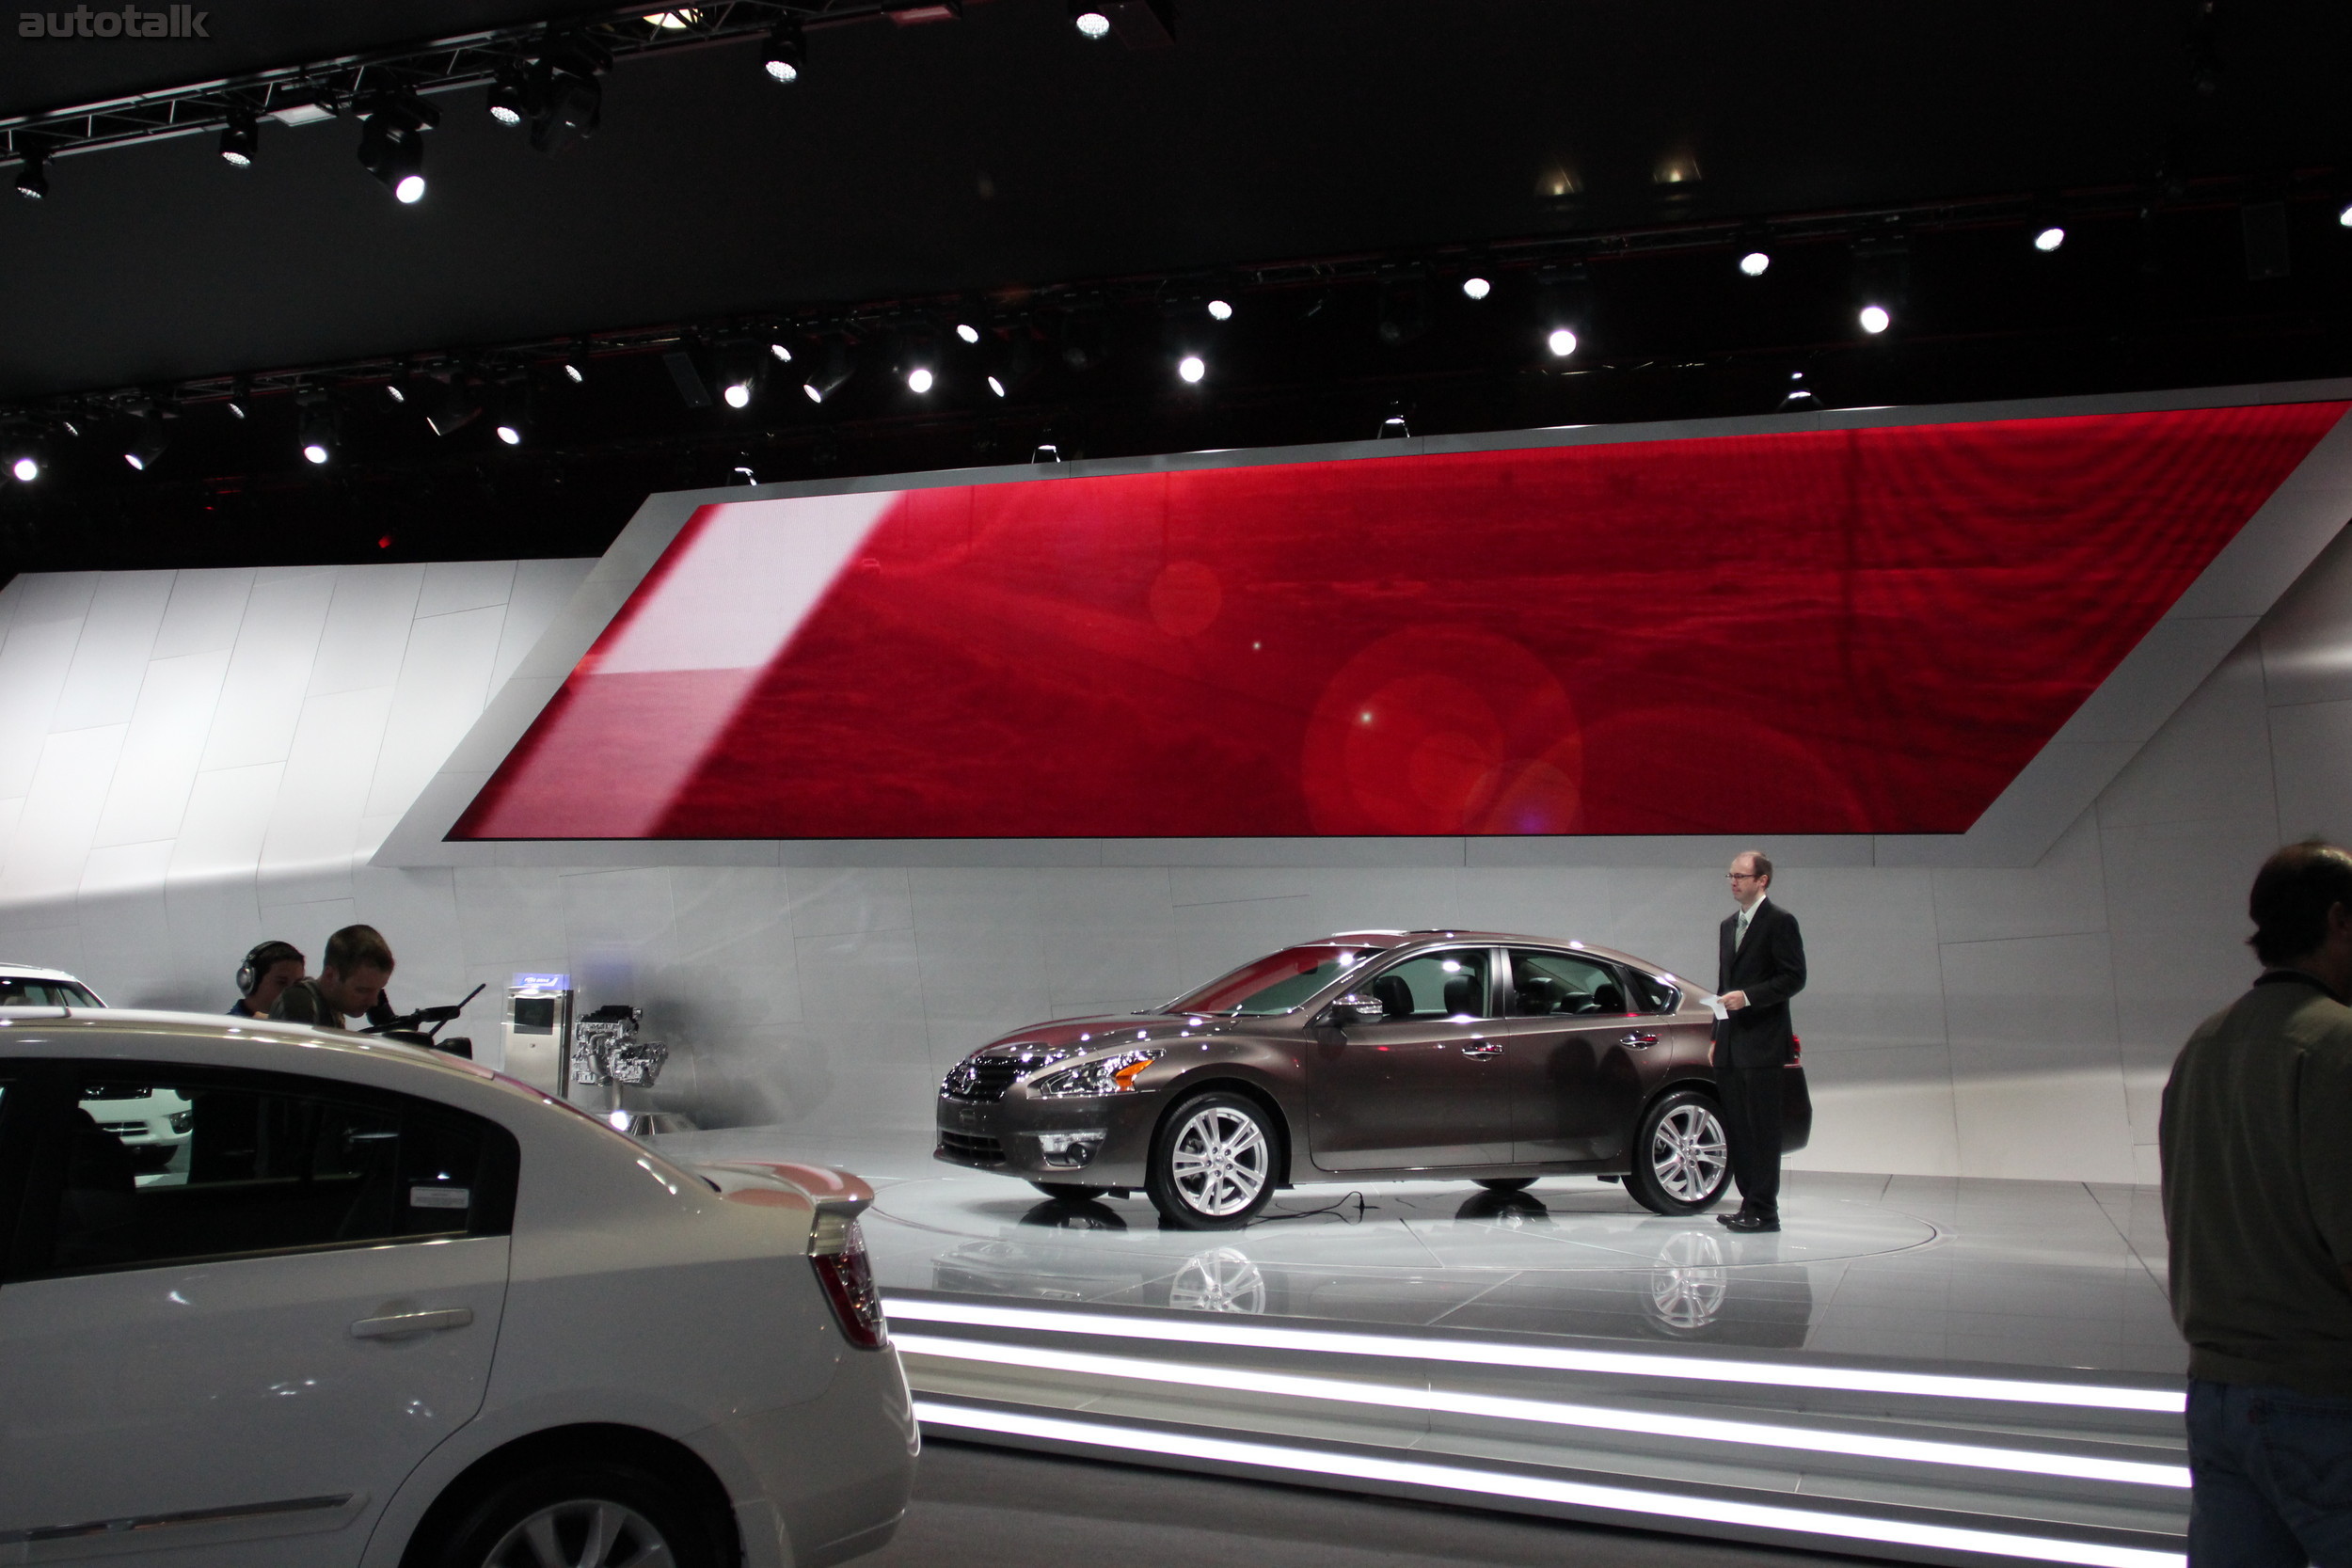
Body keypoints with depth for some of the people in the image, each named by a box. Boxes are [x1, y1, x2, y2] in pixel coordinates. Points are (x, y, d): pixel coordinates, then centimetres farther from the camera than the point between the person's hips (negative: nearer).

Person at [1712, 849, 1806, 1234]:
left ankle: (1764, 1210, -1)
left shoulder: (1779, 921, -5)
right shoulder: (1728, 925, 19)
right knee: (1737, 1128, 9)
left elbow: (1794, 978, -11)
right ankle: (1750, 1204, 16)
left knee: (1762, 1128, -5)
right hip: (1731, 1044, 8)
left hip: (1762, 1043, -8)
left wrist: (1748, 996, -20)